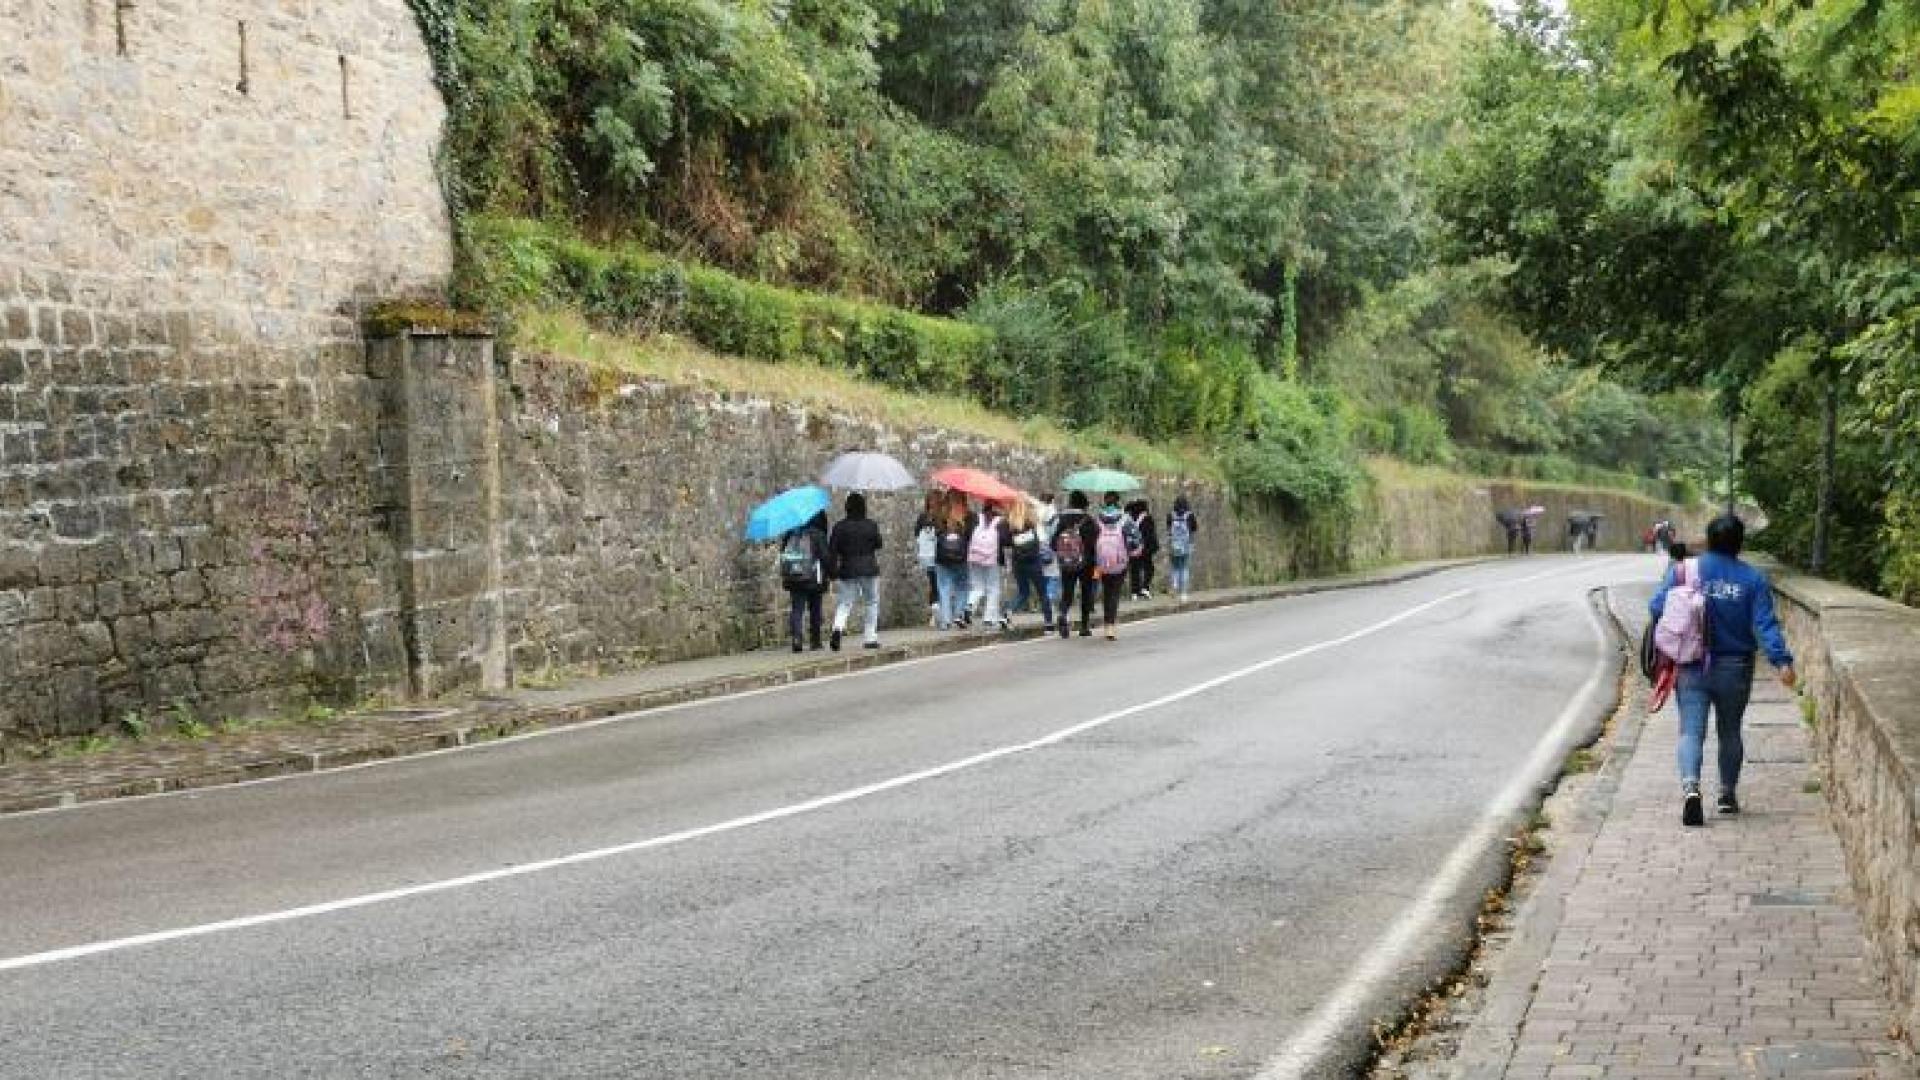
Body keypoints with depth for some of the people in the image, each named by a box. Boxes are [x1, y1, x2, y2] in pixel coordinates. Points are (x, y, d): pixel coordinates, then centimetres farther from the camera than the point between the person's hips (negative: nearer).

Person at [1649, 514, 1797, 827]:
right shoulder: (1753, 579, -4)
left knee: (1691, 731, -4)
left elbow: (1657, 607, -6)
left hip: (1692, 668, -1)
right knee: (1730, 732, 17)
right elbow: (1765, 625, -12)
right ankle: (1728, 793, 25)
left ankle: (1690, 786, -26)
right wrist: (1782, 661, -15)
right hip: (1734, 669, 1)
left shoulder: (1684, 570, -5)